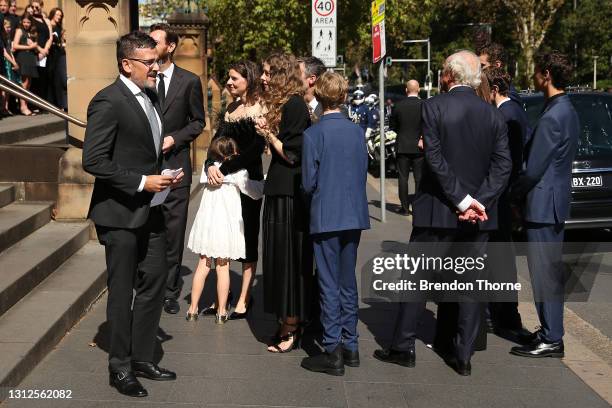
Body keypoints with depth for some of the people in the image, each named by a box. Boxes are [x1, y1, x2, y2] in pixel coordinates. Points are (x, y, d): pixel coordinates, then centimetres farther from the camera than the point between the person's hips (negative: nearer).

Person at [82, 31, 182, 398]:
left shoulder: (151, 97, 11)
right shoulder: (109, 102, -16)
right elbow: (93, 160, -20)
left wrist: (165, 176, 6)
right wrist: (141, 182, -21)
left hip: (150, 208, 8)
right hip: (121, 213, -8)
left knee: (155, 282, 14)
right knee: (122, 292, 3)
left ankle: (142, 358, 29)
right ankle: (120, 368, 18)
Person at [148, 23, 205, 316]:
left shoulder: (189, 81, 1)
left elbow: (198, 122, 7)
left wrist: (174, 138, -7)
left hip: (174, 163, -1)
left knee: (173, 232, 4)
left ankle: (170, 291, 16)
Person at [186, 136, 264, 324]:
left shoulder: (209, 167, 2)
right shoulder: (237, 171, -9)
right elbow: (253, 191, -5)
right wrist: (264, 183, 11)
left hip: (206, 222, 4)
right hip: (226, 224, -4)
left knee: (203, 265, 11)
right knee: (223, 267, 4)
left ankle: (193, 308, 13)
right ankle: (221, 311, 8)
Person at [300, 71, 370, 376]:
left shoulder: (313, 134, -12)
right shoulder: (357, 131, 2)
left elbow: (308, 182, -10)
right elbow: (364, 174, 8)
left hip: (326, 218, -5)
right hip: (354, 215, 5)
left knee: (329, 285, 1)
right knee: (348, 282, 14)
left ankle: (333, 352, 4)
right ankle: (350, 345, 21)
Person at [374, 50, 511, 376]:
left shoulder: (433, 107, -8)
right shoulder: (492, 114, 4)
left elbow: (435, 159, -15)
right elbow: (503, 164, -3)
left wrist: (463, 201, -13)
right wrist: (479, 202, -9)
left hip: (437, 210, -3)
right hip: (479, 214, 4)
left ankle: (403, 347, 14)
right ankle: (462, 356, 13)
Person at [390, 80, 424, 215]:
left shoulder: (398, 106, -2)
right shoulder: (424, 105, -8)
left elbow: (392, 125, 6)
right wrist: (422, 138, -7)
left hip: (403, 147, 1)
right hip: (418, 147, -1)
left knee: (403, 178, 7)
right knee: (419, 178, 5)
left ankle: (405, 207, 7)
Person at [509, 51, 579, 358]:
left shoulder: (553, 117, -21)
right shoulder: (566, 110, 11)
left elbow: (534, 169, -19)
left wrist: (514, 193, -3)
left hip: (543, 203, -10)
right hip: (554, 201, 10)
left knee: (544, 273, -2)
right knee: (551, 271, 16)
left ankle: (551, 340, 5)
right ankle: (551, 331, 26)